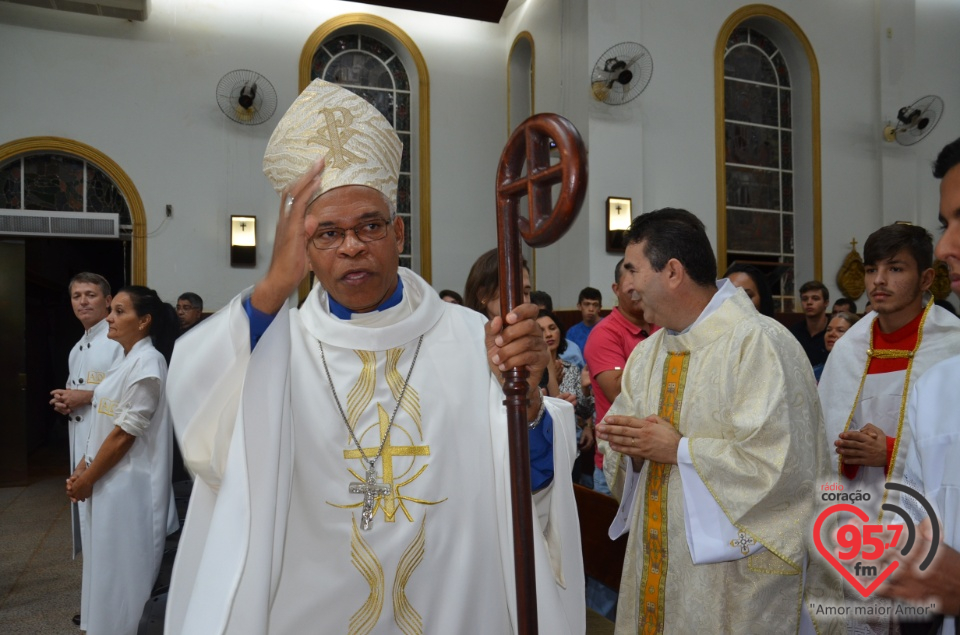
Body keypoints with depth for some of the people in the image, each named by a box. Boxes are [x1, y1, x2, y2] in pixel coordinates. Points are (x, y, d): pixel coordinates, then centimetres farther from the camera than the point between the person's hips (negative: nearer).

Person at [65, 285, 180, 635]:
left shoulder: (147, 363, -17)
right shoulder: (127, 361, 12)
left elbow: (124, 434, -18)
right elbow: (105, 424, 14)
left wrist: (86, 480, -9)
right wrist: (82, 468, 4)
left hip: (130, 485, -9)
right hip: (110, 482, 9)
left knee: (123, 572, 3)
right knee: (107, 567, 18)